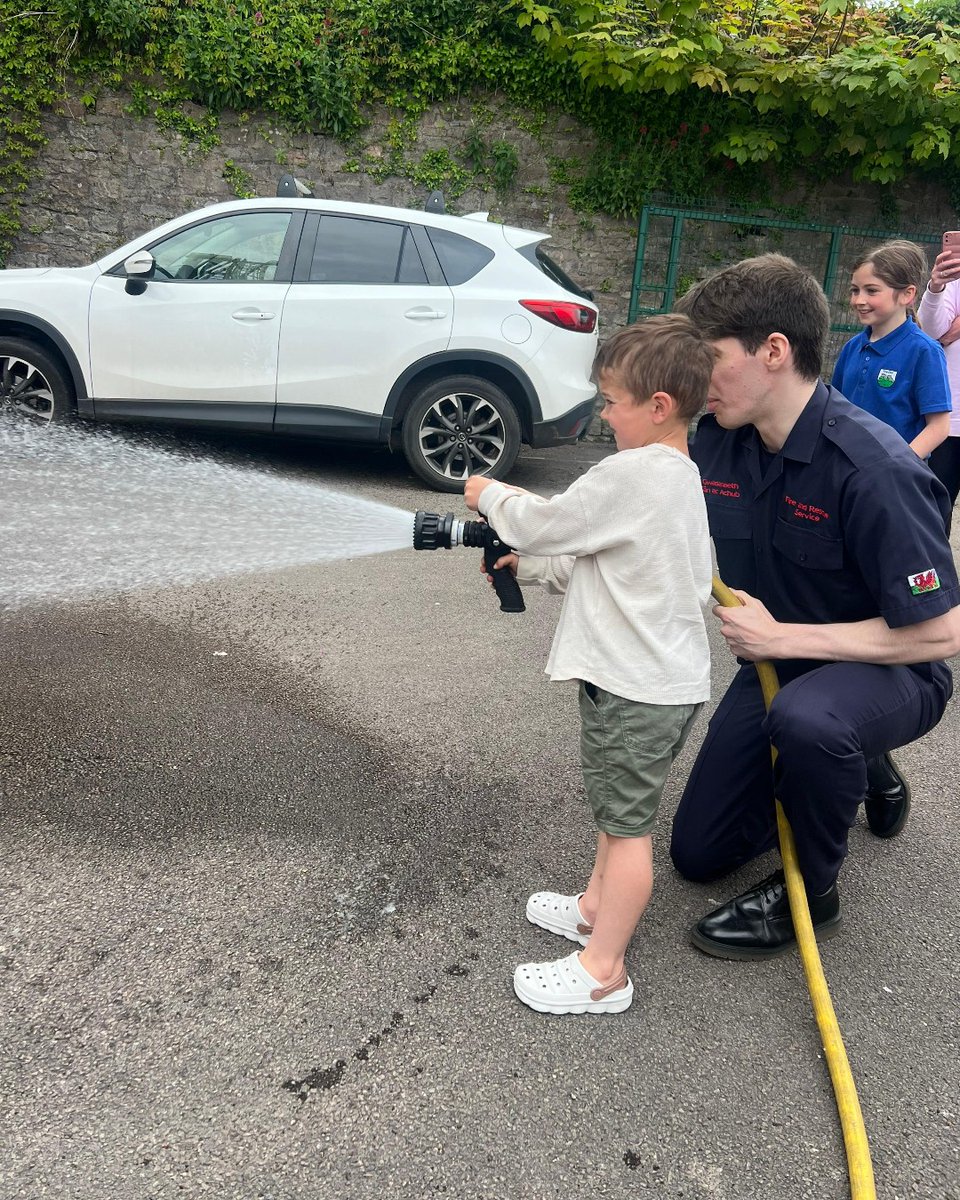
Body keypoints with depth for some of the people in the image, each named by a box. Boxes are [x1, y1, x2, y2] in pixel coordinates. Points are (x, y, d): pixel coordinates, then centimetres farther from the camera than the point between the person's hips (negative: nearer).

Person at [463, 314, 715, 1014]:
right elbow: (589, 561, 16)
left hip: (637, 685, -10)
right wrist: (529, 566, 9)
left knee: (627, 822, 1)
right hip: (664, 674, 10)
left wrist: (489, 495, 4)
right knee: (620, 808, 24)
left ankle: (603, 970, 14)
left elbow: (542, 523, -13)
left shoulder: (631, 474, -22)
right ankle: (596, 908, 42)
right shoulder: (681, 476, 11)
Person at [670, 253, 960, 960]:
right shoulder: (719, 442, -10)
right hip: (780, 664, 7)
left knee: (806, 717, -43)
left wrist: (782, 637, -26)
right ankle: (860, 769, 30)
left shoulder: (873, 469, -30)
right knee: (698, 854, 12)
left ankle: (811, 893, -12)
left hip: (890, 670, -6)